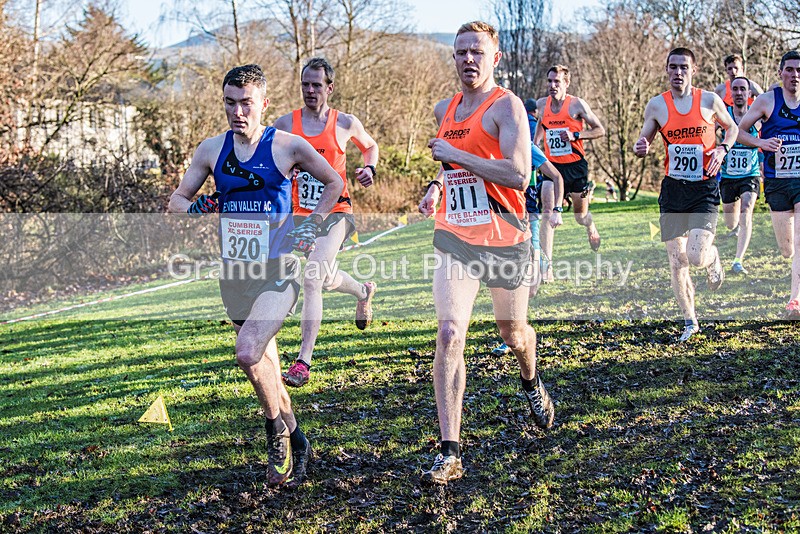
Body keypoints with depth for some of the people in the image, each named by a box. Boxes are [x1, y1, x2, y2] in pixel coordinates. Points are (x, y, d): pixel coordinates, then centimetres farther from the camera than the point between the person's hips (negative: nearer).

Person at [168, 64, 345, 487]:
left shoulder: (288, 146, -6)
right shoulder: (211, 150, 4)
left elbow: (334, 184, 9)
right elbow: (176, 199, 11)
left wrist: (312, 225, -1)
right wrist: (195, 207, -11)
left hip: (278, 270, -5)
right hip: (235, 272, 5)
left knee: (248, 353, -24)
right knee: (265, 364, 13)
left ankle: (277, 428, 1)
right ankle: (296, 443, 31)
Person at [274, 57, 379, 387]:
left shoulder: (345, 123, 0)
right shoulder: (285, 124, 3)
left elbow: (371, 146, 19)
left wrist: (369, 169, -1)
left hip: (334, 213, -4)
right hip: (301, 214, 4)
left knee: (312, 279, -20)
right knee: (327, 279, 20)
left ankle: (303, 361, -17)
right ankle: (364, 292, 56)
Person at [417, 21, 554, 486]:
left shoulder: (506, 106, -9)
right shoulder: (445, 111, 12)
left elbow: (518, 175, -22)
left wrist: (455, 155, -19)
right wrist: (437, 187, 9)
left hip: (505, 239, -4)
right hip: (455, 240, 4)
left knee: (514, 333, 15)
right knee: (450, 334, -13)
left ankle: (532, 384, 53)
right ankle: (450, 454, -12)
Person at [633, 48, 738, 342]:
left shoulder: (709, 100, -2)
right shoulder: (657, 105, 1)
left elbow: (731, 127, 14)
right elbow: (643, 141, 11)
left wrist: (722, 149, -6)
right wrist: (640, 148, -13)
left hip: (704, 189, -2)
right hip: (673, 189, 2)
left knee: (697, 257, -16)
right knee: (676, 262, 3)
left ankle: (713, 258, 23)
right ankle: (690, 321, 20)